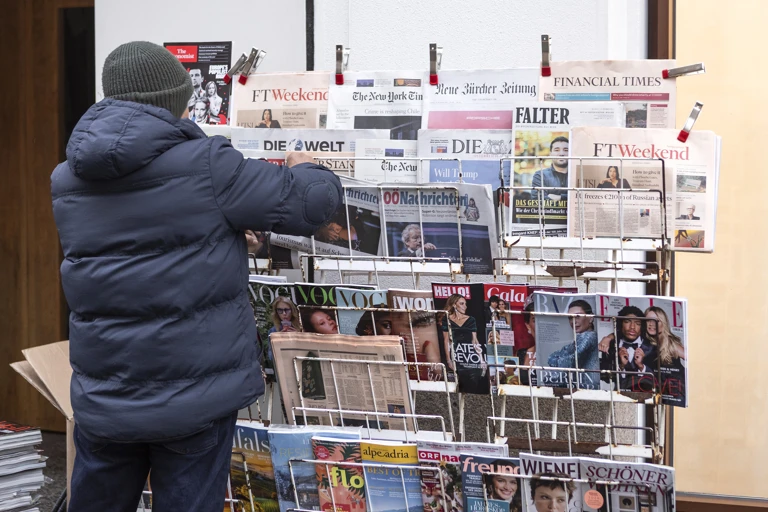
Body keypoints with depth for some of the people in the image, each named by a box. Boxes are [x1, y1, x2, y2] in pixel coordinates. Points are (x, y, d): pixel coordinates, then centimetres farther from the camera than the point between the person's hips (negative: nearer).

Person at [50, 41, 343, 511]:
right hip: (195, 393, -5)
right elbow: (310, 203, -8)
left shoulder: (67, 179, 4)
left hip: (102, 397, 5)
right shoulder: (204, 164, -14)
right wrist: (305, 170, 14)